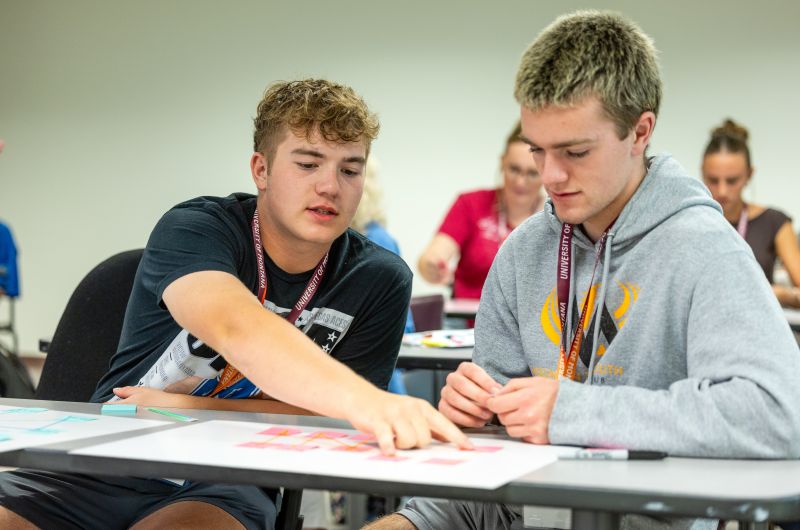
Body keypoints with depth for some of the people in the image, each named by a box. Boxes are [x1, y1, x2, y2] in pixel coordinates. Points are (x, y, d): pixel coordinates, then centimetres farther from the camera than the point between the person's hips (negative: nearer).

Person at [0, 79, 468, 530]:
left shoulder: (381, 281, -3)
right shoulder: (193, 228, -13)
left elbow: (325, 411, -3)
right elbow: (236, 328, -34)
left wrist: (188, 408, -14)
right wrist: (363, 400, -50)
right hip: (107, 461, -1)